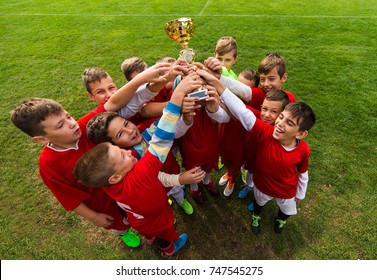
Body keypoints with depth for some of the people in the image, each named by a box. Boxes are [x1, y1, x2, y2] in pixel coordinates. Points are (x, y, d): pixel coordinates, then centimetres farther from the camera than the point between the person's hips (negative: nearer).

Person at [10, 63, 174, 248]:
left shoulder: (84, 127, -27)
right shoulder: (48, 163, -31)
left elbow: (113, 104, -38)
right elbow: (69, 197, -19)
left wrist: (141, 79, -52)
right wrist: (93, 217, -9)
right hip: (98, 201, -2)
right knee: (118, 222, 30)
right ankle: (124, 232, 66)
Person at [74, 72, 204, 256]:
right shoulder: (138, 177, -51)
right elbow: (161, 140, -59)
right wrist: (178, 94, -64)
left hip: (139, 219, 4)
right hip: (158, 221, -4)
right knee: (167, 235, 33)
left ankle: (150, 237, 72)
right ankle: (170, 248, 65)